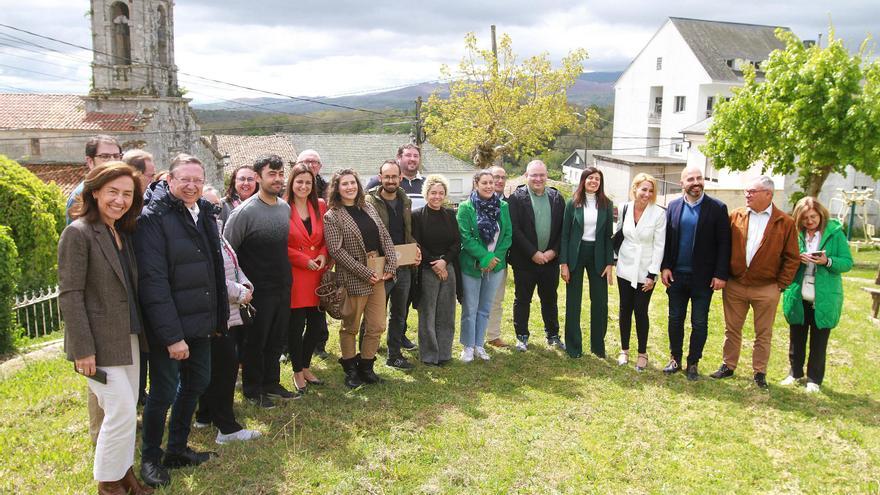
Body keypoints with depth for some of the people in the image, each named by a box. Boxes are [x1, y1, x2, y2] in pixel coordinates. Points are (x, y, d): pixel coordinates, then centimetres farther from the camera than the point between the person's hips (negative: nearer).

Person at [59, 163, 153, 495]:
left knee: (126, 410, 14)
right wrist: (83, 349, -19)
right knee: (122, 412, -5)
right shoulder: (78, 232, -13)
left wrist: (141, 330, 11)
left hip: (129, 337, 7)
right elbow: (69, 294, -16)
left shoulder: (123, 233, 10)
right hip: (101, 341, -7)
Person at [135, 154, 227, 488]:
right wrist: (171, 335, -23)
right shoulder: (154, 218, -15)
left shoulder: (205, 214, 9)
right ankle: (150, 458, 25)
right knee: (164, 391, 3)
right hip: (169, 326, -8)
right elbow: (153, 282, -21)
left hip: (201, 322, 8)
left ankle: (177, 449, 35)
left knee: (197, 382, 17)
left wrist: (219, 316, 12)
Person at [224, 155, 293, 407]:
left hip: (283, 288, 6)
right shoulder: (245, 211, -15)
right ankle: (253, 390, 25)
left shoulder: (286, 208, 5)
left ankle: (271, 384, 33)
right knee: (255, 343, 9)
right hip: (258, 291, -6)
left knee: (276, 341, 17)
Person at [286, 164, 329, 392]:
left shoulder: (320, 206, 8)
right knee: (296, 326, 4)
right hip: (294, 275, -4)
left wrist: (323, 255, -4)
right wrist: (305, 260, -13)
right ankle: (298, 372, 22)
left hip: (317, 275, 5)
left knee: (317, 324, 10)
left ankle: (306, 366, 31)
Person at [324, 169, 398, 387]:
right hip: (353, 278, -5)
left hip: (378, 275, 5)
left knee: (377, 326, 8)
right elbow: (336, 250, -14)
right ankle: (350, 370, 24)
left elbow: (385, 238, 9)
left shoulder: (368, 208, 10)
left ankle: (366, 366, 24)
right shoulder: (331, 216, -7)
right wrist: (365, 272, -16)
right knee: (350, 328, 8)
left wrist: (391, 265, -4)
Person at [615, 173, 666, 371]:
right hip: (625, 268, 3)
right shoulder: (625, 209, -3)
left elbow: (659, 246, -10)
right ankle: (624, 350, 23)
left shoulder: (658, 213, -12)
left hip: (645, 271, -3)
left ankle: (642, 353, 17)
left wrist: (652, 275, -11)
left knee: (641, 311, 2)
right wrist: (614, 259, 6)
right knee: (625, 309, 9)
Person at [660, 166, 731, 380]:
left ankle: (693, 363, 20)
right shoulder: (673, 206, 2)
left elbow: (724, 244, -7)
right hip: (676, 275, 3)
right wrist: (665, 267, -3)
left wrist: (721, 274, -11)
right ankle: (675, 359, 25)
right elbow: (666, 239, 4)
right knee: (675, 319, 11)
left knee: (699, 323, 6)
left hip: (703, 277, -2)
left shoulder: (717, 208, -6)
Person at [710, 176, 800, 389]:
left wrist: (781, 284, -4)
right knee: (732, 330, 12)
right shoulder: (735, 216, 1)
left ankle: (759, 373, 21)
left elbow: (792, 258, -1)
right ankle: (728, 366, 26)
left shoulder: (785, 223, -4)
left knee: (763, 334, 9)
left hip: (766, 289, -2)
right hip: (734, 285, 2)